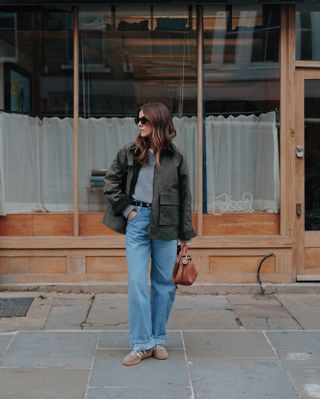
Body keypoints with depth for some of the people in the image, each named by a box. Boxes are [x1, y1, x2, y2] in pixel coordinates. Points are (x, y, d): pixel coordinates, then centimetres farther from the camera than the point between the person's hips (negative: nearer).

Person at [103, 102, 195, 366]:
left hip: (165, 225, 0)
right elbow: (111, 183, 11)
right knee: (137, 282, -4)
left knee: (164, 283, 6)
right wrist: (126, 209, 0)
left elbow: (184, 197, 7)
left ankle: (158, 340, 20)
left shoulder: (176, 158, 4)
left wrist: (186, 234, 5)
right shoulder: (130, 153, 5)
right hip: (136, 221, 0)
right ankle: (141, 344, 2)